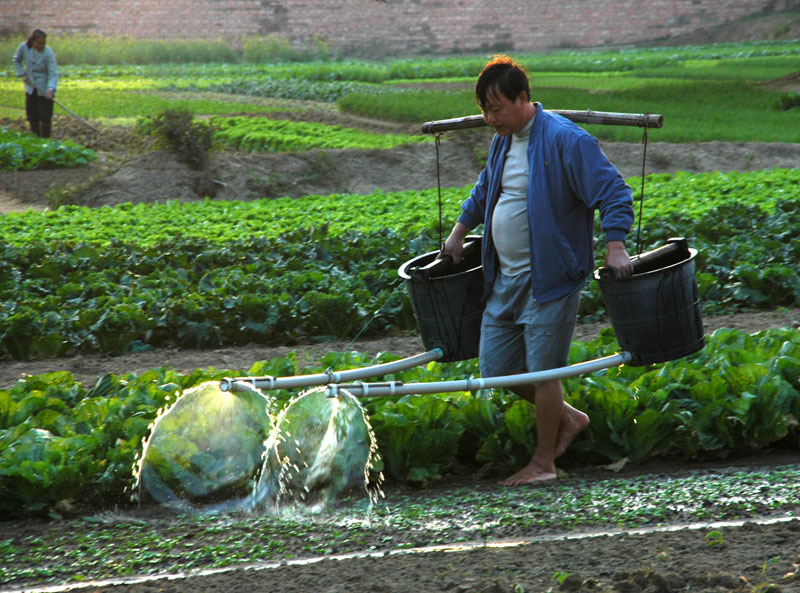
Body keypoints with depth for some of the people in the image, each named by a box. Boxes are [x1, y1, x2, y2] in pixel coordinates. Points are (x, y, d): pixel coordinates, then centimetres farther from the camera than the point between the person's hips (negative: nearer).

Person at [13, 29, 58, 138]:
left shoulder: (48, 53, -22)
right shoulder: (24, 47, -12)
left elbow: (53, 74, -22)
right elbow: (17, 60, 10)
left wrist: (50, 90, -36)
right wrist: (22, 74, -1)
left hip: (45, 90, -4)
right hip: (31, 88, 4)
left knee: (45, 117, -3)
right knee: (32, 116, 10)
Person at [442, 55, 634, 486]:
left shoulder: (565, 140, -15)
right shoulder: (503, 141, 11)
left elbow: (613, 192, -17)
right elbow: (485, 190, 31)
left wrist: (615, 246, -26)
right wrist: (459, 232, 32)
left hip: (549, 277, -8)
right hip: (504, 278, 8)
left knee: (542, 369, -3)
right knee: (496, 368, 9)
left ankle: (544, 463, 10)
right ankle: (567, 418, 29)